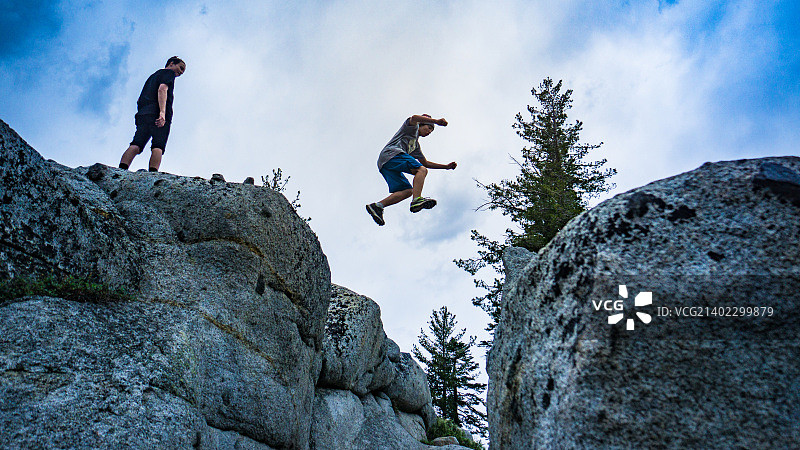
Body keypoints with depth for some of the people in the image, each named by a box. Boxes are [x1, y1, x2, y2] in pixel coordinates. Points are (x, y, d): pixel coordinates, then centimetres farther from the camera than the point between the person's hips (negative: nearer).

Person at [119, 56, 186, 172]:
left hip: (142, 113, 7)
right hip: (156, 112, -7)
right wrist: (162, 112, -18)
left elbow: (140, 100, 31)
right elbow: (162, 89, -7)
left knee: (136, 145, -10)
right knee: (158, 147, -17)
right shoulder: (169, 72, 13)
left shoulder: (153, 76, 38)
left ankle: (121, 170, -29)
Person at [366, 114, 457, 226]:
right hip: (392, 153, -9)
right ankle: (417, 200, -42)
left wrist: (446, 166, 36)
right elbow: (414, 118, -9)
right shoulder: (413, 127, 17)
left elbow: (425, 163, 41)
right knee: (421, 170, -21)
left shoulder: (416, 145, 39)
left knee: (407, 191, -5)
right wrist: (437, 121, -15)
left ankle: (378, 206, -16)